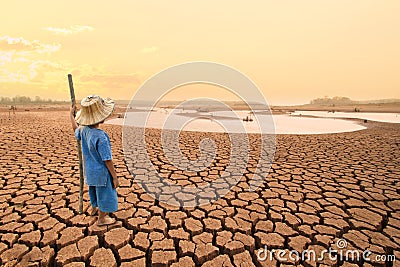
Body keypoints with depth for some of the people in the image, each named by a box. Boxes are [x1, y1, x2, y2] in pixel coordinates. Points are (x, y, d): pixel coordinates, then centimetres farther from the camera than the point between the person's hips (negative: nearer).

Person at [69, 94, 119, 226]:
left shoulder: (83, 130, -7)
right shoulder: (100, 136, -32)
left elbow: (75, 129, 20)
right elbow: (107, 159, -27)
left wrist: (71, 114, 34)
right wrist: (115, 177, -18)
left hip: (89, 170, 8)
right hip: (101, 172, -8)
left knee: (94, 190, 30)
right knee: (104, 194, 13)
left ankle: (95, 208, 55)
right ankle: (102, 218, 32)